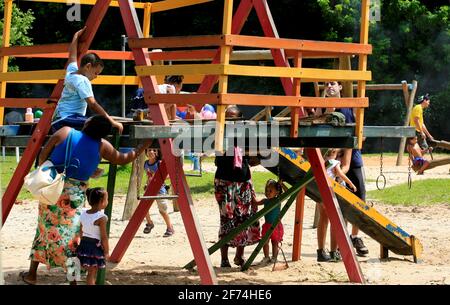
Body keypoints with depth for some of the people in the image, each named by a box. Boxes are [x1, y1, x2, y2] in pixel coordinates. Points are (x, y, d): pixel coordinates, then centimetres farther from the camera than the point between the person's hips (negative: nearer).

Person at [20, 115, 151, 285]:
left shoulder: (65, 133, -4)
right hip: (74, 194, -1)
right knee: (71, 235, 4)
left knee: (45, 229, 15)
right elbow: (123, 159, 11)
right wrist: (144, 146, 22)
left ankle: (31, 274, 25)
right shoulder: (102, 146, -3)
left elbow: (42, 157, 0)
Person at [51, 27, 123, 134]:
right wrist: (111, 122, -21)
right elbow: (92, 105, -19)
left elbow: (72, 54, 34)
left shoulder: (71, 72, 15)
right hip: (66, 121, -10)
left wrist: (76, 36, 47)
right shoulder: (82, 81, -10)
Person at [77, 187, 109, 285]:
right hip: (95, 246, -7)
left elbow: (81, 232, 12)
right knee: (92, 273, 0)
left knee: (91, 272, 18)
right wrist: (106, 252, -6)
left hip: (84, 244, 7)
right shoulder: (101, 218, -18)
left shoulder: (83, 214, 3)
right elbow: (104, 237, -15)